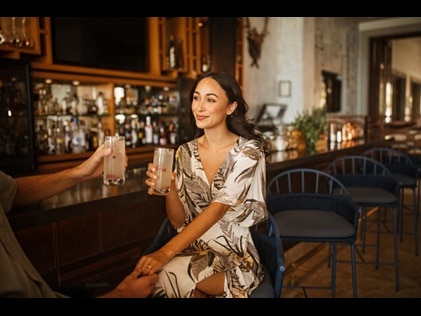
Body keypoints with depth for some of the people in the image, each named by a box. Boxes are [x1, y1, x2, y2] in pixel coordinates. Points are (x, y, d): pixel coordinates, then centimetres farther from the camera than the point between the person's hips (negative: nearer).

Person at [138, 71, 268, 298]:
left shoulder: (248, 151, -11)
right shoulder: (185, 152, 2)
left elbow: (216, 210, -22)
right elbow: (179, 221, 1)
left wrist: (165, 252, -31)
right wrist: (169, 189, -19)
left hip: (235, 257, -4)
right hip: (193, 250, 5)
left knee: (167, 276, -27)